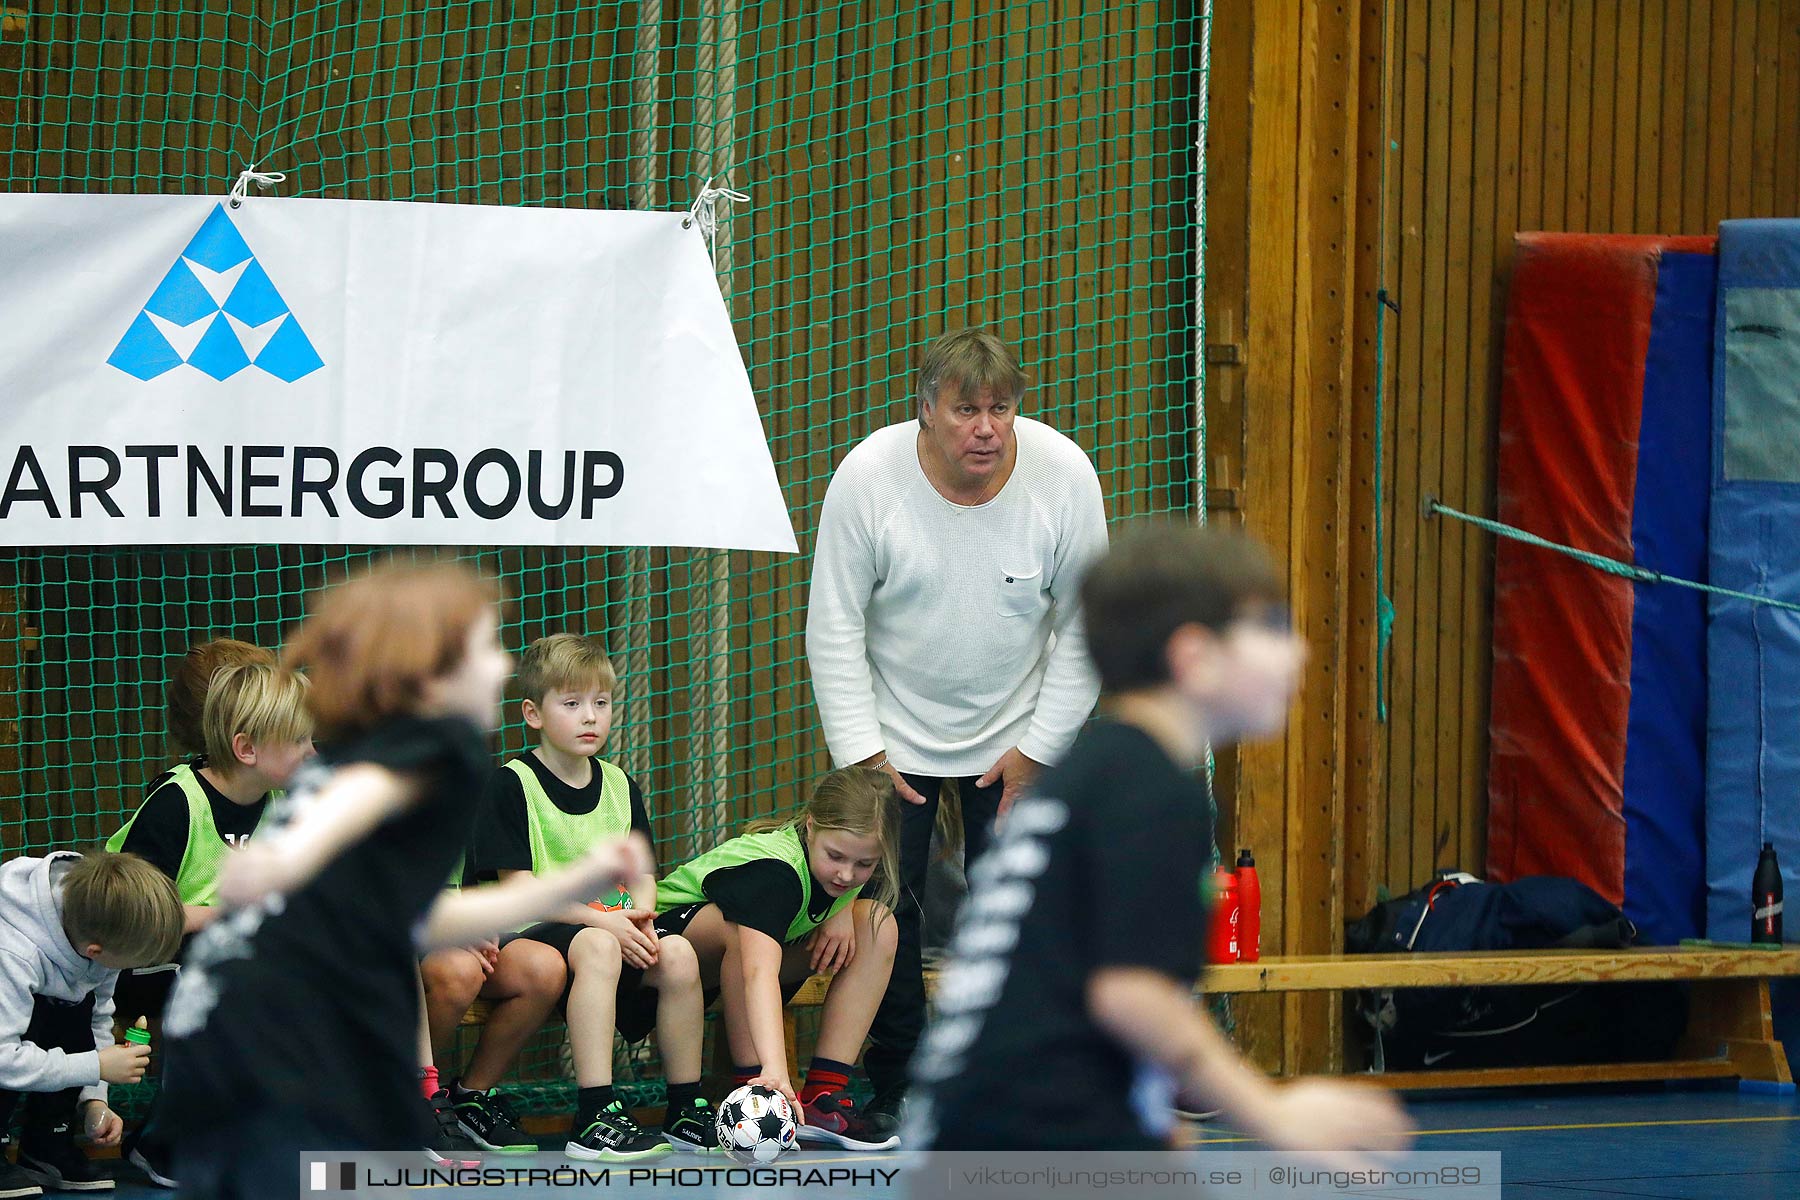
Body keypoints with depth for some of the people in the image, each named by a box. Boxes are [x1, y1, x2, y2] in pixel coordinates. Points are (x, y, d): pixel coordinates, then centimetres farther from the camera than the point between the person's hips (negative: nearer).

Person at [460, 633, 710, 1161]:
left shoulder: (618, 785, 15)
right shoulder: (512, 785, -4)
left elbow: (640, 872, 14)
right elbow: (519, 890, -10)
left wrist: (640, 917, -11)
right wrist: (605, 922, -19)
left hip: (615, 928, 5)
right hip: (537, 931, -5)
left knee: (678, 954, -25)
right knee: (596, 947, -37)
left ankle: (687, 1111, -13)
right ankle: (596, 1120, -42)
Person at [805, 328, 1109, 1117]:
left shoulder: (1064, 475, -17)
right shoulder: (868, 476, -21)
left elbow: (1084, 625, -6)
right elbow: (834, 625, -13)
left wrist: (1038, 748, -8)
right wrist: (861, 751, -16)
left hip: (1015, 732, 1)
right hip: (894, 730, -1)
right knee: (883, 905, -1)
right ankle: (896, 1095, 11)